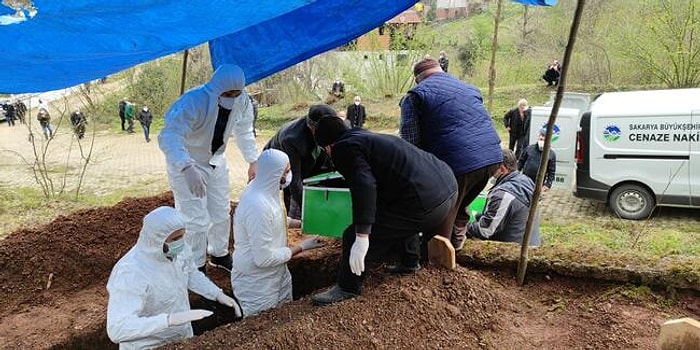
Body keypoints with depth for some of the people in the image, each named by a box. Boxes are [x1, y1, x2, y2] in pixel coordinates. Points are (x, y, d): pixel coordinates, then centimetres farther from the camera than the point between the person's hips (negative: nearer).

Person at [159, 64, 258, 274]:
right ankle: (196, 268, 12)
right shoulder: (193, 102, -35)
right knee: (197, 220, -8)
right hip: (186, 164, -6)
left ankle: (220, 255, 39)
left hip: (216, 160, 6)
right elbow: (169, 136, -47)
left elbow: (244, 131, 3)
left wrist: (252, 161, -3)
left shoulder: (242, 101, -16)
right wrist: (187, 169, -61)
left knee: (221, 213, 17)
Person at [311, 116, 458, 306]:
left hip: (425, 204, -10)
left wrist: (361, 237, -22)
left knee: (353, 237, -1)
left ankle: (347, 288, 17)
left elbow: (364, 187, -19)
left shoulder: (344, 148, -2)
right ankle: (410, 262, 51)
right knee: (402, 216, 41)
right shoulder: (370, 138, 28)